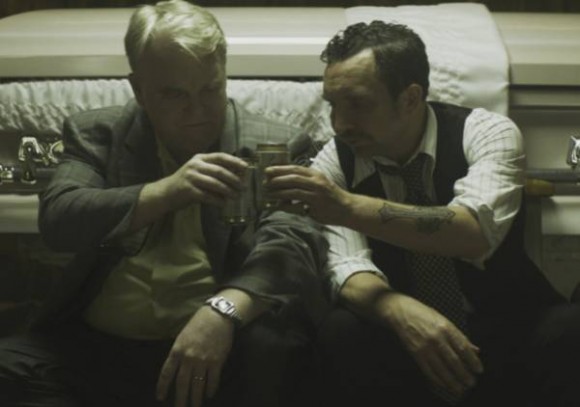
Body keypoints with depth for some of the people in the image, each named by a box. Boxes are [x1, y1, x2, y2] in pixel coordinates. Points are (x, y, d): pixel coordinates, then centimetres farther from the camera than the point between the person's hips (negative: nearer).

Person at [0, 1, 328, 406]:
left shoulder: (276, 145, 4)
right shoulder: (97, 133, 10)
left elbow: (294, 241, -11)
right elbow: (57, 220, -5)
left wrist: (222, 311, -31)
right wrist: (165, 192, -21)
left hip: (217, 345, -1)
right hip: (97, 347, 2)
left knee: (274, 348, -33)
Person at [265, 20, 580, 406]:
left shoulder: (486, 133, -12)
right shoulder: (334, 164, -5)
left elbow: (478, 232, -31)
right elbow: (348, 266, -17)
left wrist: (348, 207, -41)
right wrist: (403, 310, -40)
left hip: (507, 332, -1)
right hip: (402, 335, 1)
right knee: (340, 335, -30)